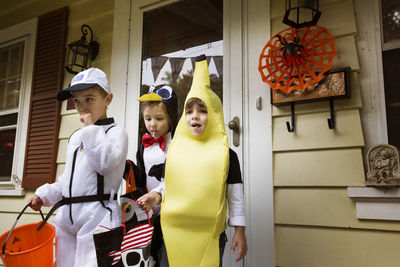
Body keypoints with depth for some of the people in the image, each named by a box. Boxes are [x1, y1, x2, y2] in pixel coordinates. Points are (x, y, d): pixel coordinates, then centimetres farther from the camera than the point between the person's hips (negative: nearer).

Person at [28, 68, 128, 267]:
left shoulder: (115, 132, -2)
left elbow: (106, 163, -21)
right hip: (67, 214, 7)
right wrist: (44, 194, 13)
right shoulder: (75, 137, 20)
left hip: (98, 215, -7)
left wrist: (91, 128, -13)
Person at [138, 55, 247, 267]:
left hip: (209, 238, -2)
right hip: (174, 235, 3)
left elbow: (235, 198, 1)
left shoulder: (226, 154, -2)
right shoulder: (175, 150, 5)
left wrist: (240, 232, 1)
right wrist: (157, 197, -3)